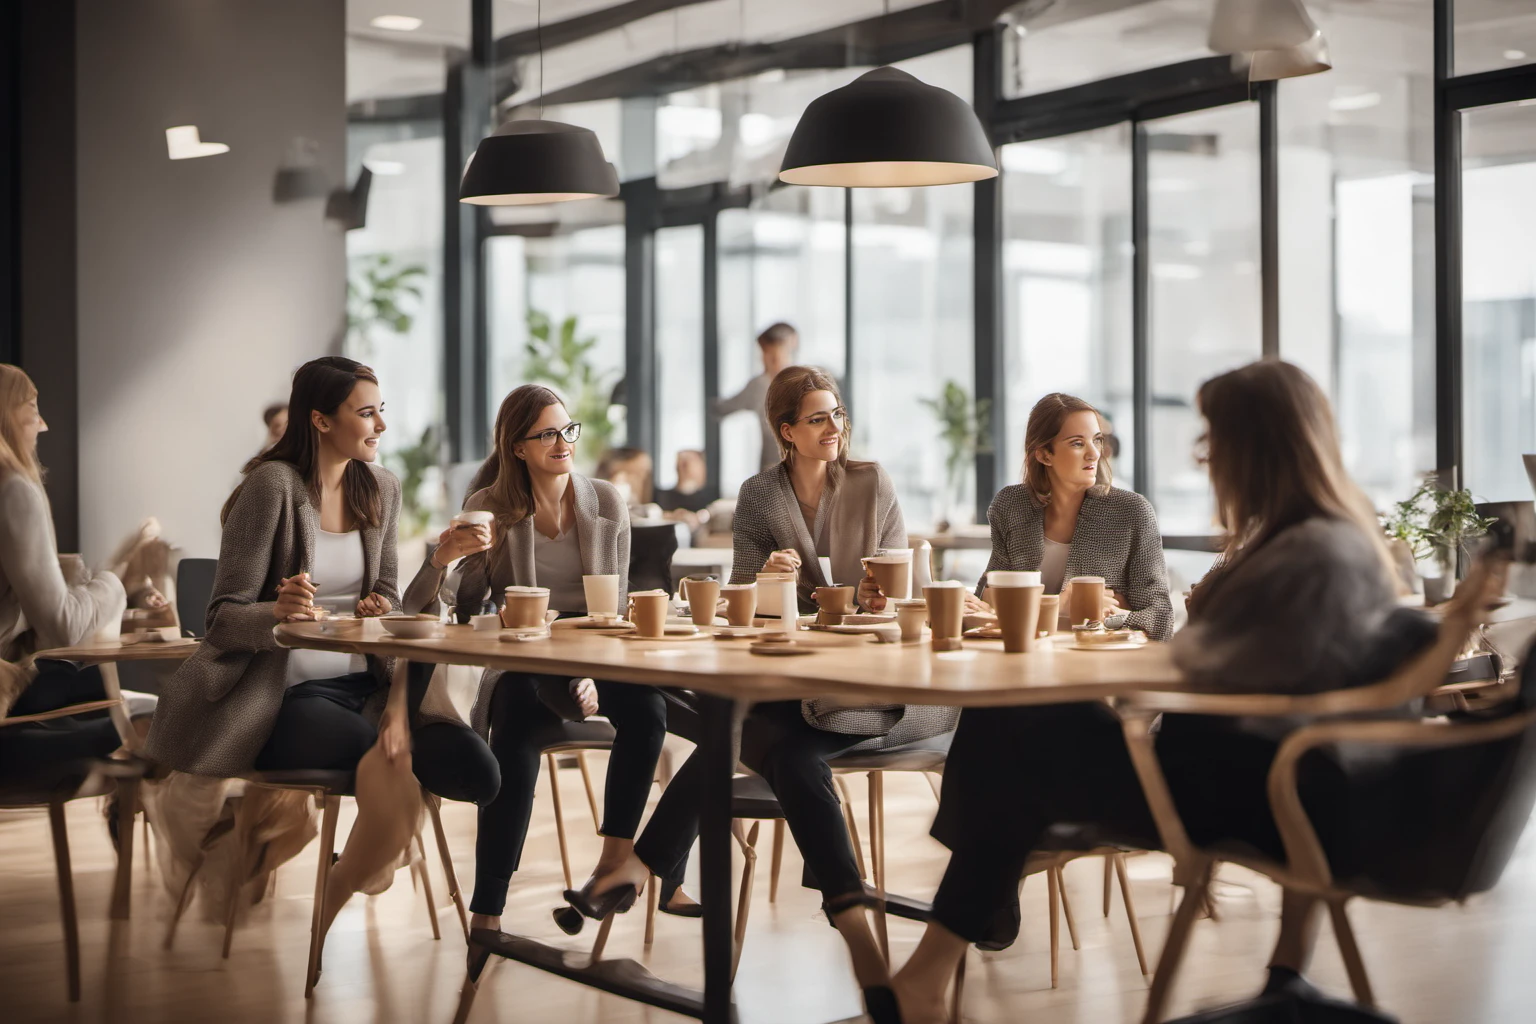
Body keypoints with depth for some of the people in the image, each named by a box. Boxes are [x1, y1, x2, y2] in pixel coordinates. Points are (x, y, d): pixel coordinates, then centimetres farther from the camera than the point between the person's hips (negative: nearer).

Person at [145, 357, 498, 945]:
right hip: (285, 695, -6)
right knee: (386, 761, -32)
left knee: (475, 773, -17)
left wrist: (399, 700, -5)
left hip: (361, 685, 6)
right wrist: (279, 611, -34)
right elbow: (224, 618, -11)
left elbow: (386, 603, 11)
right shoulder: (274, 484, -11)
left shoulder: (380, 488, 9)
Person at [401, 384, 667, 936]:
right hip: (521, 664, -2)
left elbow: (615, 606, 3)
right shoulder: (490, 511, 0)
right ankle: (487, 912, -29)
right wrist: (442, 559, -23)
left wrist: (597, 675, -14)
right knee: (515, 740, -33)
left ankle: (613, 863, -21)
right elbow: (459, 611, -2)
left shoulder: (605, 503, 4)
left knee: (645, 706, -31)